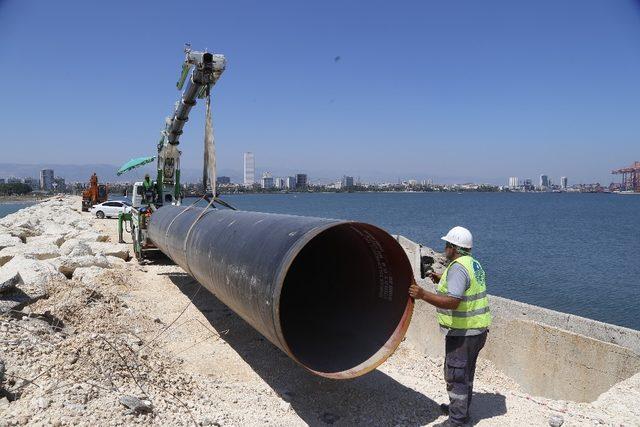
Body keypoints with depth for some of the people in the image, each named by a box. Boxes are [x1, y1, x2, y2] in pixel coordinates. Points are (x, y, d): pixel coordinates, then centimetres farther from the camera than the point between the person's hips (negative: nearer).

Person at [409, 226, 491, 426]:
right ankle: (461, 408, 38)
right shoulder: (474, 264, 9)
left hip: (462, 333, -10)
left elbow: (452, 302, -31)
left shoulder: (457, 268, -22)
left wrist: (423, 295, -34)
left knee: (455, 374, 1)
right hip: (478, 329, 10)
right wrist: (442, 281, 17)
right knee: (466, 372, 23)